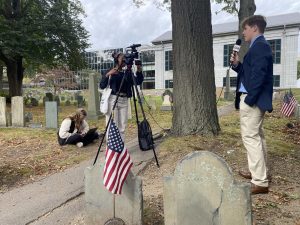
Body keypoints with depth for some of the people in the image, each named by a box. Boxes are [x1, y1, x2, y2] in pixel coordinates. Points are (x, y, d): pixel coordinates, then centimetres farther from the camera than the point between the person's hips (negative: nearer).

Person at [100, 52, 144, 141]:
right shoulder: (111, 72, 2)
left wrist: (139, 71, -10)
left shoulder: (127, 73, 13)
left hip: (124, 101, 4)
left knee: (122, 127, 7)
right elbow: (102, 86, -6)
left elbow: (138, 82, 5)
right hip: (113, 100, -4)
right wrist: (107, 75, -20)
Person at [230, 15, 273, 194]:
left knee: (251, 137, -9)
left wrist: (249, 100, -22)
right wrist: (237, 64, 5)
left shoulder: (259, 46, -13)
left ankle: (260, 182, -3)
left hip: (253, 100, -11)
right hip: (254, 99, 11)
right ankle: (259, 172, 31)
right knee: (257, 136, 17)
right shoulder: (259, 46, 18)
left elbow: (259, 75, -22)